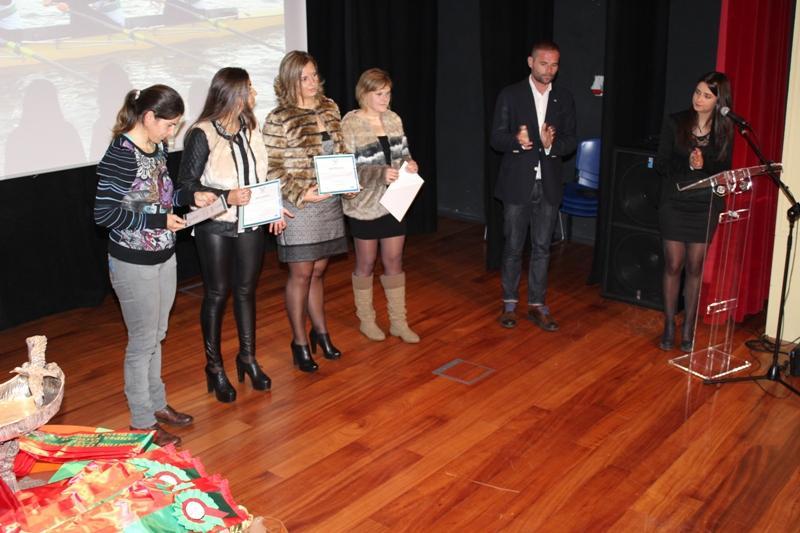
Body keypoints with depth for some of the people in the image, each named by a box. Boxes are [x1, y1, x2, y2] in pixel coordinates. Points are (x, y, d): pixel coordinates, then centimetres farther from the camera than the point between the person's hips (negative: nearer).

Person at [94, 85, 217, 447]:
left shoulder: (157, 148, 3)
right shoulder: (120, 156, -21)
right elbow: (103, 213, -22)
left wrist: (191, 197, 1)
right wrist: (159, 220, -22)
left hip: (164, 257, 8)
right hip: (134, 264, -8)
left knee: (156, 336, 20)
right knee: (143, 341, 4)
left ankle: (156, 403, 36)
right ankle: (142, 421, 19)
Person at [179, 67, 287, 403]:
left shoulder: (250, 128, 5)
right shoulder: (202, 134, -14)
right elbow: (187, 184, -14)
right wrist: (226, 197, -26)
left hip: (250, 223, 5)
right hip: (215, 227, -5)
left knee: (247, 289, 14)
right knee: (217, 294, 5)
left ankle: (248, 357, 29)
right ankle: (214, 367, 19)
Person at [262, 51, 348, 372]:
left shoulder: (330, 108, 7)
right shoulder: (279, 119, -11)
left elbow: (340, 150, 17)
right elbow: (272, 169, -11)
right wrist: (301, 195, -19)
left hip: (330, 202, 5)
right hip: (299, 206, -5)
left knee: (318, 272, 16)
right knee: (301, 274, 2)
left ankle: (320, 332, 30)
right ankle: (300, 343, 15)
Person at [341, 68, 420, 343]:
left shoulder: (393, 119, 3)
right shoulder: (350, 124, -13)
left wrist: (409, 163, -11)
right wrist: (380, 173, -28)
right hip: (364, 204, -4)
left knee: (394, 261, 10)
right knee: (366, 263, 10)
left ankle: (398, 321, 20)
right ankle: (366, 319, 26)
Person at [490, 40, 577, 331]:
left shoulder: (564, 98, 6)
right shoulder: (510, 95, -3)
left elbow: (571, 141, 4)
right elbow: (496, 138, -6)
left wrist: (552, 143, -18)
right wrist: (516, 140, -27)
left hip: (549, 184, 3)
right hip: (517, 183, -3)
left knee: (542, 248, 9)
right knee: (513, 247, 6)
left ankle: (537, 304, 19)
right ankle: (509, 303, 19)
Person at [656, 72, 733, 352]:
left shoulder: (724, 131, 0)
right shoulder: (675, 123, -3)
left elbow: (724, 171, 0)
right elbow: (661, 165, -5)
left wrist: (705, 164, -20)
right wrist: (687, 164, -23)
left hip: (706, 206, 1)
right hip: (674, 204, -1)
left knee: (695, 267, 7)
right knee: (673, 265, 2)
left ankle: (688, 328, 16)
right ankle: (669, 326, 14)